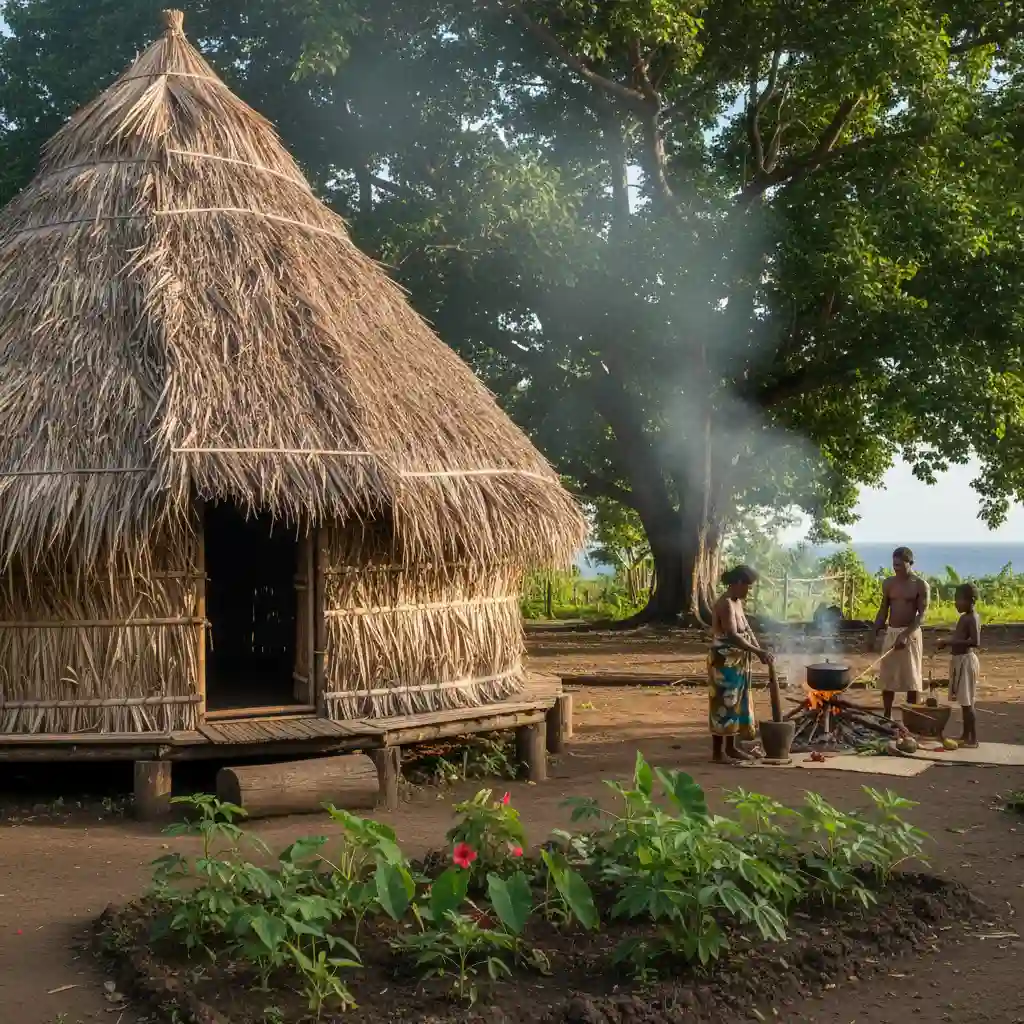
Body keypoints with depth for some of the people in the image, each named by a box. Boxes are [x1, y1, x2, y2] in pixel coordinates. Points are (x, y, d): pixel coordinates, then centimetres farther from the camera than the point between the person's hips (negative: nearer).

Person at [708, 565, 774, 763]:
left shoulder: (737, 602, 11)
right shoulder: (726, 604, -21)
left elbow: (747, 629, 16)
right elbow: (732, 636, -30)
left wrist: (760, 651, 3)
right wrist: (758, 652, -30)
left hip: (737, 663, 10)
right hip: (724, 663, -10)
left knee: (736, 703, 14)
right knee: (724, 704, -4)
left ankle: (731, 747, 23)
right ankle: (718, 751, 2)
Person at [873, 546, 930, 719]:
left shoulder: (920, 585, -8)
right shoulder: (888, 583, 5)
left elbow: (922, 615, -14)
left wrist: (906, 634, -26)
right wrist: (874, 633, 3)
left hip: (911, 634, -4)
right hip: (890, 633, 5)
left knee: (911, 678, 0)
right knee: (887, 677, 6)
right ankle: (887, 717, 16)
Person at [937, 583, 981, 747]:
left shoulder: (972, 618, -17)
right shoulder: (965, 617, 13)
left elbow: (975, 642, -28)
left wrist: (951, 642, -27)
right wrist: (947, 641, 9)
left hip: (966, 661, -10)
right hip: (960, 661, 10)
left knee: (967, 702, -7)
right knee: (964, 702, 15)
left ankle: (973, 739, -4)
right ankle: (966, 735, 23)